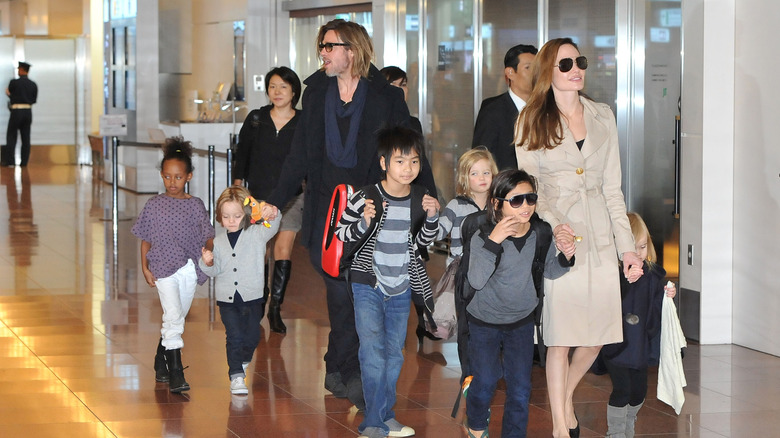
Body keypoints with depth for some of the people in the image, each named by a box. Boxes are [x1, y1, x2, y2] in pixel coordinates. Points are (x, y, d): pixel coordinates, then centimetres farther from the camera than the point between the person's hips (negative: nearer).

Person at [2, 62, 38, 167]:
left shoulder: (14, 82, -9)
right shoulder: (33, 85, 5)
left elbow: (9, 93, 5)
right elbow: (34, 100, 10)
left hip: (16, 112, -4)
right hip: (28, 112, 4)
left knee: (11, 136, 2)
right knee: (25, 138, 5)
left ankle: (10, 160, -5)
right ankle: (24, 161, 1)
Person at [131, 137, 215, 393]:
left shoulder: (195, 205, 4)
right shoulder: (154, 205, 2)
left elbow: (207, 235, 3)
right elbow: (146, 239, 7)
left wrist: (209, 253, -18)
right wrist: (145, 267, 0)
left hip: (190, 269, 3)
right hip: (164, 268, -3)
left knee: (177, 319, 13)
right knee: (173, 316, -15)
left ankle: (161, 362, 33)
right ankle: (175, 373, -14)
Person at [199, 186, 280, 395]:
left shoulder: (257, 234, -2)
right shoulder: (219, 241, 5)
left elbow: (272, 227, -22)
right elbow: (215, 270, 9)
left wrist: (272, 215, -43)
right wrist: (207, 263, -13)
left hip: (252, 297, 0)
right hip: (227, 299, 0)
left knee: (252, 337, 7)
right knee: (234, 337, -9)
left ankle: (242, 362, 36)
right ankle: (236, 376, -4)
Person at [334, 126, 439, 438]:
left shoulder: (421, 198, -1)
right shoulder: (366, 197, -14)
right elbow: (341, 233, -6)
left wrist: (432, 217, -7)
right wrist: (364, 224, -25)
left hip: (401, 287, 5)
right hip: (368, 285, -5)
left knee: (394, 354, 12)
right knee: (373, 353, -8)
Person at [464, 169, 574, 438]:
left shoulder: (541, 233, -14)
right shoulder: (483, 237, -25)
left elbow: (549, 272, 2)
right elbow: (476, 281, -36)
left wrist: (565, 258, -20)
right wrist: (493, 242, -46)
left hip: (522, 319, 3)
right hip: (485, 321, -3)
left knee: (520, 388, 4)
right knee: (485, 382, 7)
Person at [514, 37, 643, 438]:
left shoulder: (602, 117, 12)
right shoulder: (531, 121, 2)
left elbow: (612, 188, 12)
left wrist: (627, 246, 6)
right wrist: (553, 226, -19)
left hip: (599, 235, 4)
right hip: (556, 237, -3)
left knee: (597, 336, 5)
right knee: (560, 337, -5)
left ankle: (565, 396, 32)